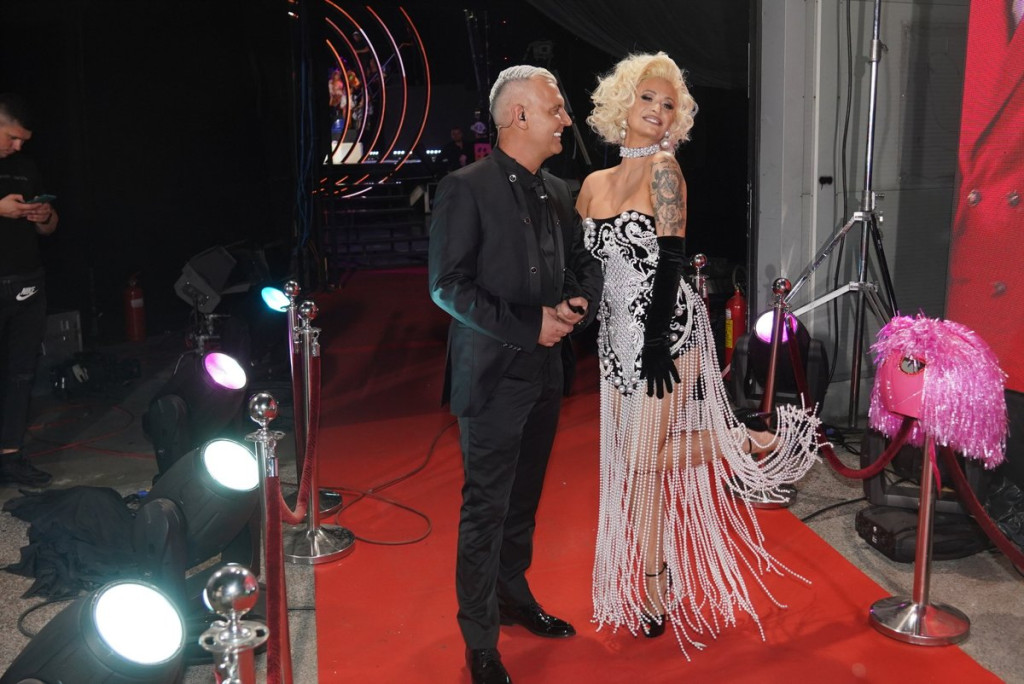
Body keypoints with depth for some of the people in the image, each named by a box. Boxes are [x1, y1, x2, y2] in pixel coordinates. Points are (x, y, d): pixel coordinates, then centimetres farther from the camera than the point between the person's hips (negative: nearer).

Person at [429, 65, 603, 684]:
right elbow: (447, 285, -15)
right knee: (486, 509, 1)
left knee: (524, 500, 19)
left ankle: (513, 595, 38)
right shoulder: (466, 189, -12)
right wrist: (527, 326, -19)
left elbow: (584, 263, 17)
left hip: (544, 372, 7)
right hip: (493, 377, -7)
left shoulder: (558, 192, 9)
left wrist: (580, 303, -6)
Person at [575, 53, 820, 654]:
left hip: (664, 329, -7)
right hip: (617, 333, 7)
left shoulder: (663, 167, -7)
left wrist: (657, 338, -18)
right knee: (629, 456, 9)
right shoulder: (594, 183, 11)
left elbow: (671, 258, -13)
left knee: (646, 458, -3)